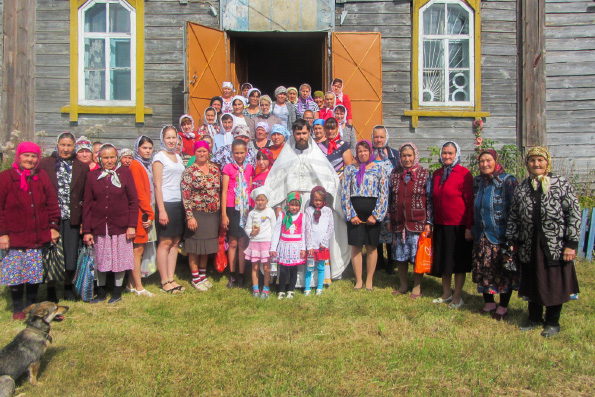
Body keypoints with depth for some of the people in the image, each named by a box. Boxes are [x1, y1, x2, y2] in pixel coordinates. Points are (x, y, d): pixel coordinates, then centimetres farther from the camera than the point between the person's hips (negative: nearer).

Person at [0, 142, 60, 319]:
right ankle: (18, 308, 19)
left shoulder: (42, 177, 7)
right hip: (15, 236, -3)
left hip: (38, 236, 3)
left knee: (35, 272, 8)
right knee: (15, 272, 2)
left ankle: (31, 305, 24)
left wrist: (53, 226, 4)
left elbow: (52, 203, 9)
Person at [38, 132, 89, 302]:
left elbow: (86, 196, 6)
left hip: (72, 219, 1)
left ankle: (68, 286, 28)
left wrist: (84, 221, 0)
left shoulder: (82, 167, 6)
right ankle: (51, 291, 21)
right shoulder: (45, 164, 2)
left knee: (71, 255, 5)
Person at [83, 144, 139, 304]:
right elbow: (87, 204, 4)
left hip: (120, 226, -1)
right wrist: (87, 230, -1)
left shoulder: (125, 173, 1)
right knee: (99, 260, 9)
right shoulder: (92, 176, 4)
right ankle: (101, 292, 25)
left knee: (120, 259, 6)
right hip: (99, 227, 2)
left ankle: (117, 292, 22)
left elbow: (133, 201, 0)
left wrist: (132, 225, -6)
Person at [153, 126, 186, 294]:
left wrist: (185, 203, 9)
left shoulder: (178, 157, 16)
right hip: (166, 203, -7)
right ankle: (164, 281, 5)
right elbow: (157, 185, -9)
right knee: (165, 242, -2)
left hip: (179, 203, 7)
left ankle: (171, 278, 15)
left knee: (175, 242, 8)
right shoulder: (159, 157, -3)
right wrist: (161, 209, -15)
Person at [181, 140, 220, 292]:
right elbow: (185, 195, -10)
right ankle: (195, 278, 16)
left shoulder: (215, 169, 8)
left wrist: (221, 213, 10)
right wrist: (190, 216, -16)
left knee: (207, 246, 13)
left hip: (213, 215, 5)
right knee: (195, 247, 3)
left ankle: (203, 275, 27)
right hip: (197, 214, -5)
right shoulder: (189, 171, -6)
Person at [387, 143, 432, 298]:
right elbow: (390, 198, 11)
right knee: (400, 256, 11)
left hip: (417, 222, -3)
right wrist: (388, 220, 8)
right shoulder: (395, 173, 7)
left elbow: (430, 200, -2)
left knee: (417, 255, 3)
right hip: (399, 222, 3)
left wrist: (429, 222, -6)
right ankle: (403, 286, 26)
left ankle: (417, 288, 17)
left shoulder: (424, 174, -1)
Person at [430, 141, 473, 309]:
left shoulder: (464, 173, -9)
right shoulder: (436, 174, 7)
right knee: (443, 260, 14)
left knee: (458, 261, 6)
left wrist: (469, 227, -13)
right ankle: (446, 293, 29)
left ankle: (457, 296, 18)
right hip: (440, 225, 5)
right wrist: (430, 223, 9)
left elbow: (470, 201, -10)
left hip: (459, 226, -5)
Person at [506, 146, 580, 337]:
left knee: (555, 284, 6)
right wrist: (512, 241, 8)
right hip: (530, 247, 3)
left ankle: (552, 322, 25)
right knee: (532, 283, 13)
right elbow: (513, 217, 12)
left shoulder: (562, 185, -4)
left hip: (556, 246, -3)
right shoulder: (521, 189, 7)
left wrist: (571, 243, -10)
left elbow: (574, 214, -6)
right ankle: (534, 318, 32)